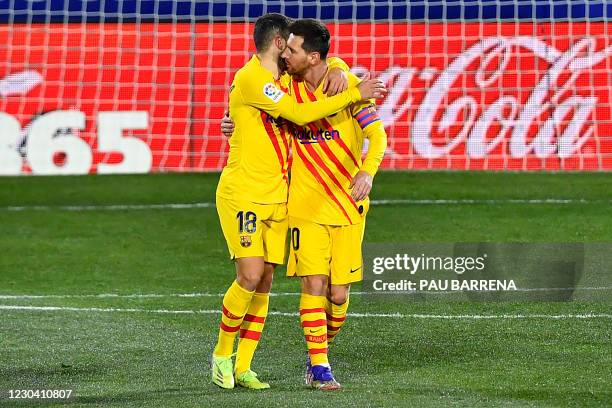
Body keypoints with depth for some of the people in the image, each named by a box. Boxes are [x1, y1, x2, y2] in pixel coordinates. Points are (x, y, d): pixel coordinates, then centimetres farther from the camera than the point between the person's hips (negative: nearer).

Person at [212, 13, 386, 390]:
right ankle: (222, 355, 5)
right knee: (251, 275, -14)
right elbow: (299, 114, -20)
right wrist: (353, 95, -16)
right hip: (242, 195, -8)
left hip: (276, 197, 8)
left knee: (265, 281, 3)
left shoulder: (282, 77, 13)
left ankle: (243, 367, 8)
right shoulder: (251, 78, -14)